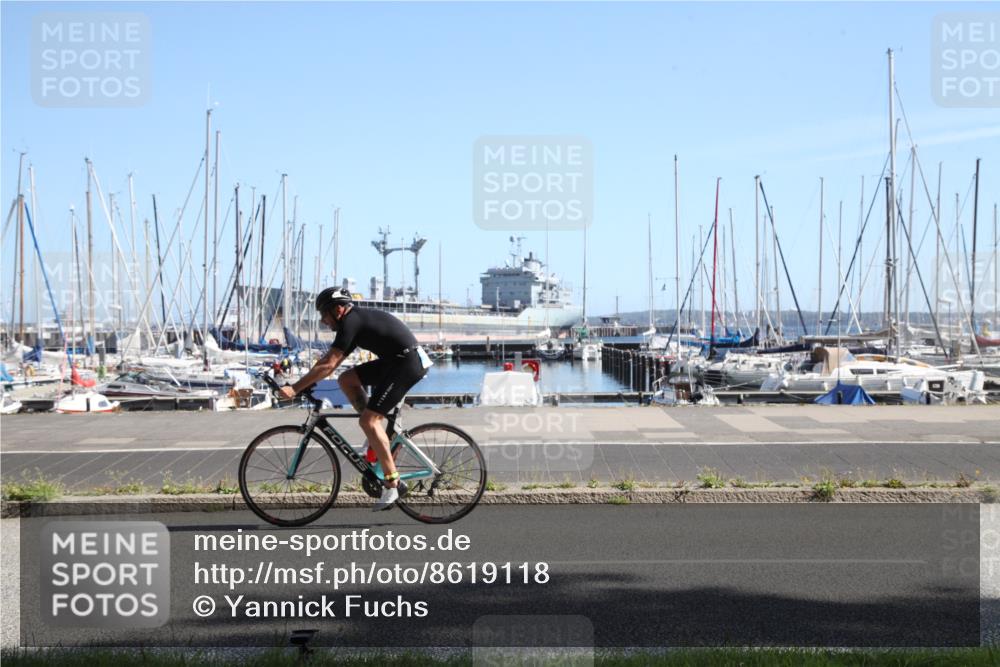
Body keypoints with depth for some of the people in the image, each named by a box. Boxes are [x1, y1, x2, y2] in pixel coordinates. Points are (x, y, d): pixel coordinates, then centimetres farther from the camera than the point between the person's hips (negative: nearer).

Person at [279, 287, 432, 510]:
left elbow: (328, 364, -18)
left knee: (369, 420, -14)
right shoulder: (357, 320, 17)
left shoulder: (351, 322, -12)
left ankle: (392, 485, -14)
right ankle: (377, 434, 12)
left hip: (409, 362, -10)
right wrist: (305, 382, 16)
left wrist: (295, 388, -17)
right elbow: (331, 360, 22)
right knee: (346, 379, 10)